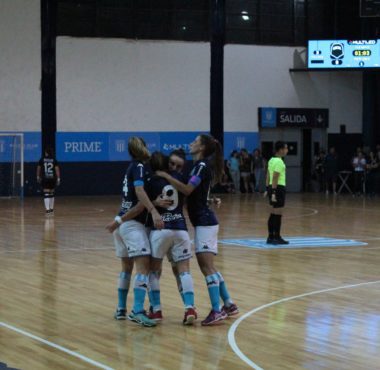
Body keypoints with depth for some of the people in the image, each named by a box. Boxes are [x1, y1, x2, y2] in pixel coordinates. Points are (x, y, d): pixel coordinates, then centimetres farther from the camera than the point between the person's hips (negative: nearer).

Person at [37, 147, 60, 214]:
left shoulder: (42, 160, 1)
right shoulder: (54, 160, 1)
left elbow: (38, 169, 10)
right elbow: (57, 169, -4)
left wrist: (38, 177, 24)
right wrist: (58, 179, -2)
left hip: (45, 179, -2)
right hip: (52, 178, 2)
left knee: (46, 194, -6)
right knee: (52, 193, 17)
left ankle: (47, 209, -19)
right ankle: (51, 209, 27)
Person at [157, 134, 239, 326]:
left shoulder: (202, 165, -13)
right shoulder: (198, 166, 16)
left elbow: (187, 189, -24)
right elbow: (192, 192, 21)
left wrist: (166, 176, -23)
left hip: (204, 222, -10)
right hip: (203, 221, 10)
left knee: (206, 266, -13)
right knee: (208, 266, 13)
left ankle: (216, 311, -16)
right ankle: (229, 304, 19)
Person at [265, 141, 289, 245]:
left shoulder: (272, 160, 14)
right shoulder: (279, 162, -15)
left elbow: (268, 175, 17)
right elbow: (275, 178, -20)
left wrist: (268, 189, 19)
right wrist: (274, 192, -23)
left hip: (272, 187, 10)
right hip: (279, 188, -10)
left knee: (273, 213, 13)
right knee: (278, 214, -4)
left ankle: (270, 237, 16)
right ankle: (277, 237, -1)